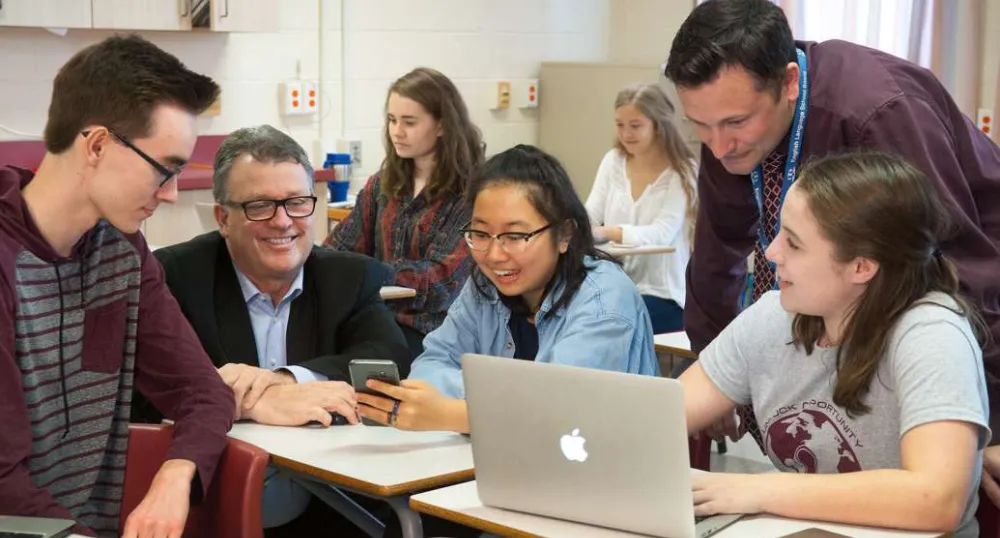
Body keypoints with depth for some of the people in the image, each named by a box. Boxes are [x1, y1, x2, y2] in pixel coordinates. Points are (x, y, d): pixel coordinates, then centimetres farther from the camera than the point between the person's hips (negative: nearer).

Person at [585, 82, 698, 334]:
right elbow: (590, 216, 2)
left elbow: (661, 235, -19)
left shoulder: (682, 172, -6)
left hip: (661, 295, -4)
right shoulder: (613, 161, 9)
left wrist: (608, 232, -37)